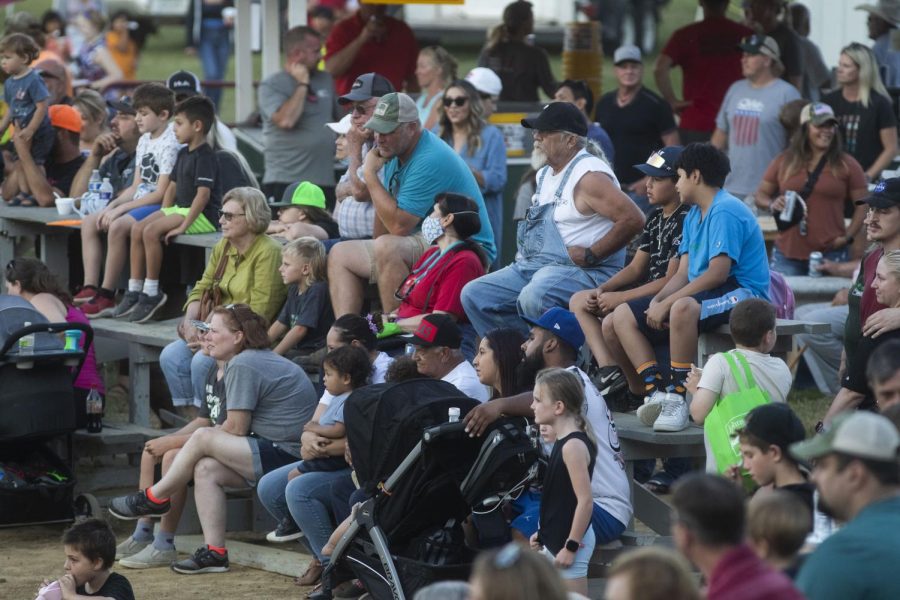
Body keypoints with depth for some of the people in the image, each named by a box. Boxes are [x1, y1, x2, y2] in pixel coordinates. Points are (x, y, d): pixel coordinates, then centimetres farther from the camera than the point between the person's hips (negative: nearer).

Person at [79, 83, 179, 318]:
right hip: (140, 202, 10)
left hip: (159, 206, -10)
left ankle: (106, 297, -23)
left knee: (118, 226, -31)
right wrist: (111, 206, 0)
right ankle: (90, 289, -8)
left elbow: (161, 193, -19)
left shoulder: (170, 144, -14)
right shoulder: (144, 140, 15)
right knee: (89, 222, -1)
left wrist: (121, 209, -18)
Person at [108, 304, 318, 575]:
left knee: (203, 438, -14)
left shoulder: (242, 365, -12)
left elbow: (236, 429, -13)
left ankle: (155, 498, 5)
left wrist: (209, 438, 7)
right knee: (205, 468, 0)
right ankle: (214, 552, -5)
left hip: (287, 454, -10)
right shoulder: (260, 358, 19)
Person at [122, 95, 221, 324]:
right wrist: (164, 214, 7)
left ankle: (152, 292, -16)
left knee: (151, 231, -25)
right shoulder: (183, 153, 14)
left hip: (203, 215, -10)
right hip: (180, 208, 10)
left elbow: (203, 194, -25)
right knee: (137, 228, -2)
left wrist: (182, 226, -25)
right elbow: (172, 186, 21)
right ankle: (134, 289, 1)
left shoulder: (205, 157, -16)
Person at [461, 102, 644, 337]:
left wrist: (590, 255, -19)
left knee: (533, 297, -38)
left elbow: (633, 219, -23)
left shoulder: (589, 175, -13)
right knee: (474, 295, 1)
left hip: (581, 271, -10)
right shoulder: (545, 174, 17)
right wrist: (525, 251, 13)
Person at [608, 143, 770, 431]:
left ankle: (677, 397, -33)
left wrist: (667, 303, -23)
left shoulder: (725, 211, -13)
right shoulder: (693, 216, 18)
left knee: (682, 308, -42)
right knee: (623, 316, 1)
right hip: (702, 293, 11)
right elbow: (683, 273, 13)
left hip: (740, 292, -11)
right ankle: (656, 390, -14)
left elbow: (718, 273, -23)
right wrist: (657, 300, -7)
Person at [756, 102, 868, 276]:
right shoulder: (784, 162, 10)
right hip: (786, 254, 2)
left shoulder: (846, 165, 4)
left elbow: (863, 205, 5)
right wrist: (772, 204, -6)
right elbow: (760, 196, 16)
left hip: (830, 254, -2)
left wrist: (847, 237, -4)